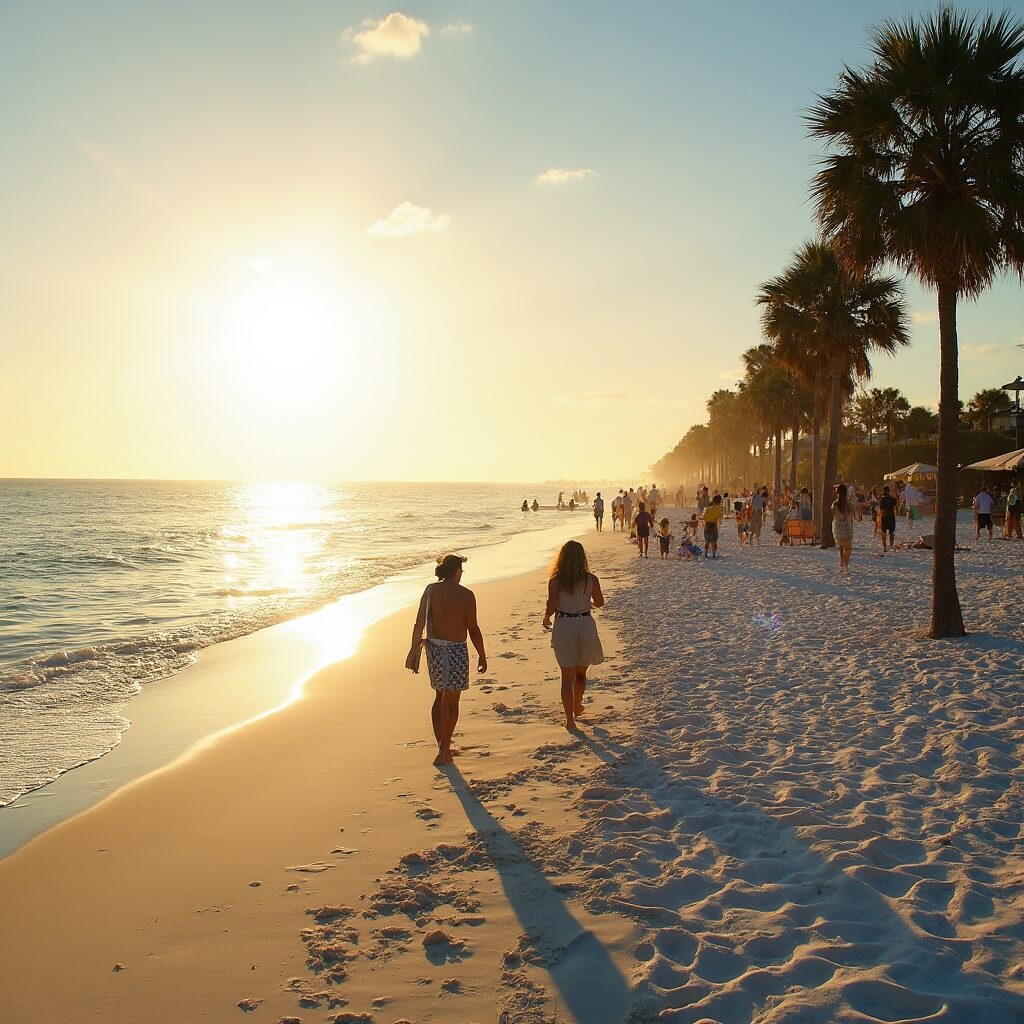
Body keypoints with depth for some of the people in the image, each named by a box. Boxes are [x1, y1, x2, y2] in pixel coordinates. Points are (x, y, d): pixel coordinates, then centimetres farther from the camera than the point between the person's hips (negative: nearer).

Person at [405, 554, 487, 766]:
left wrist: (415, 648, 7)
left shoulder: (430, 590, 0)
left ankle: (443, 746, 24)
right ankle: (443, 751, 6)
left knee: (440, 698, 19)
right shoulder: (466, 595, -11)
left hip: (434, 648, 5)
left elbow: (419, 623, -1)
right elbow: (473, 629, -10)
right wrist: (482, 655, 1)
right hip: (455, 651, -4)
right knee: (451, 702, 6)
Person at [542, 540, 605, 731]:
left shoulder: (555, 581, -12)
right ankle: (577, 707, 42)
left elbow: (551, 607, -11)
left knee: (567, 676, 7)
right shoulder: (591, 579, -7)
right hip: (586, 625, 2)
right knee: (581, 672, 24)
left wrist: (546, 618, 11)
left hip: (563, 628, -1)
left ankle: (570, 720, 9)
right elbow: (600, 603, 8)